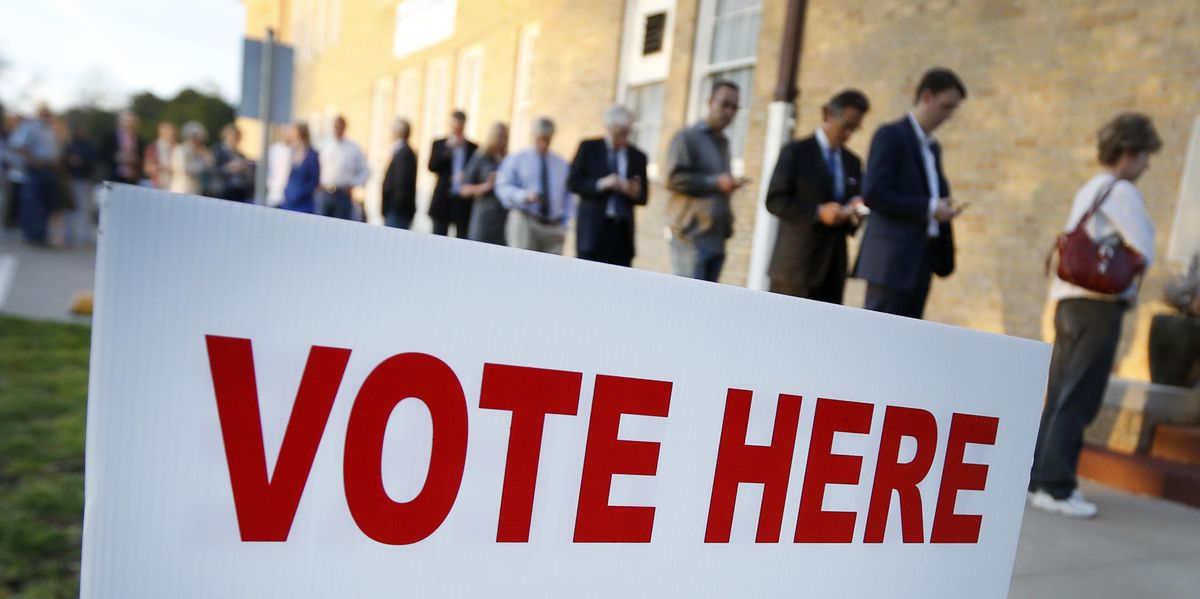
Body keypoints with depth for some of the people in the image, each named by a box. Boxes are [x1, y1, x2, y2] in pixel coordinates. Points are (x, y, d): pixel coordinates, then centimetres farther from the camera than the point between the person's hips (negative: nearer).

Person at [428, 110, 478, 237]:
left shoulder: (473, 148, 6)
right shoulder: (440, 144, 9)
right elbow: (432, 166, -4)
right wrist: (448, 148, -11)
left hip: (463, 202, -1)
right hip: (443, 199, 1)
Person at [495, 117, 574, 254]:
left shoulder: (561, 164, 16)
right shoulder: (516, 159, 7)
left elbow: (568, 195, 17)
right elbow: (503, 187, -1)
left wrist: (565, 221, 5)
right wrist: (525, 196, -18)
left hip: (554, 227, 3)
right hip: (524, 222, -3)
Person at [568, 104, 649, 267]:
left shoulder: (638, 156, 10)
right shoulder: (588, 148, 4)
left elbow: (642, 198, 12)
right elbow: (572, 183, -1)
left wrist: (634, 192, -11)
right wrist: (601, 184, -14)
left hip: (622, 232, 2)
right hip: (593, 229, -2)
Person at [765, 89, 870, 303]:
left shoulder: (853, 162, 16)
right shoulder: (795, 152, -3)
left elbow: (855, 203, 21)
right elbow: (774, 200, -10)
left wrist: (855, 213, -4)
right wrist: (818, 213, -21)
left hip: (833, 267, 6)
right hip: (795, 264, -5)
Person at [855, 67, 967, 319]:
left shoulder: (933, 147, 21)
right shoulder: (891, 136, -4)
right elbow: (873, 194, -15)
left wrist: (943, 205, 6)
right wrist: (928, 208, -15)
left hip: (921, 262, 8)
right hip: (892, 261, -8)